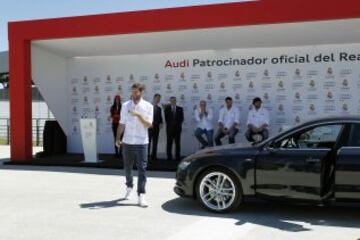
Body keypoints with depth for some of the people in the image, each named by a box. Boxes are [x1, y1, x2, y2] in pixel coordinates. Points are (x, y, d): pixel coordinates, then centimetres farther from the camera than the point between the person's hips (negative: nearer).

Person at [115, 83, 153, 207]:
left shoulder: (148, 106, -3)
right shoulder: (125, 105, 4)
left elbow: (148, 124, -10)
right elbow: (122, 124, 10)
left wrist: (138, 115, -23)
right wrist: (118, 138, 5)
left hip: (141, 142, -3)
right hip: (127, 142, 3)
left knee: (142, 169, -7)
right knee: (127, 167, 13)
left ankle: (141, 195, -5)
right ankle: (129, 187, 37)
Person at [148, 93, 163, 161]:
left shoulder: (159, 108, 17)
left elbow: (160, 117, 15)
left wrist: (161, 123, -2)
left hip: (156, 127, 5)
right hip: (150, 127, -5)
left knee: (155, 142, 3)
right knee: (148, 141, -6)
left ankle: (153, 156, 5)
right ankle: (147, 155, -2)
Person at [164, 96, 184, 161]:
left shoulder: (180, 109, 11)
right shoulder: (167, 108, 8)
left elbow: (181, 118, 5)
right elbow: (166, 118, 4)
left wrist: (178, 124, -7)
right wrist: (170, 124, -7)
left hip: (177, 127, 1)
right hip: (170, 127, -1)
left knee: (177, 143, -1)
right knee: (169, 143, -1)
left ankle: (177, 157, 1)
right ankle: (169, 156, 2)